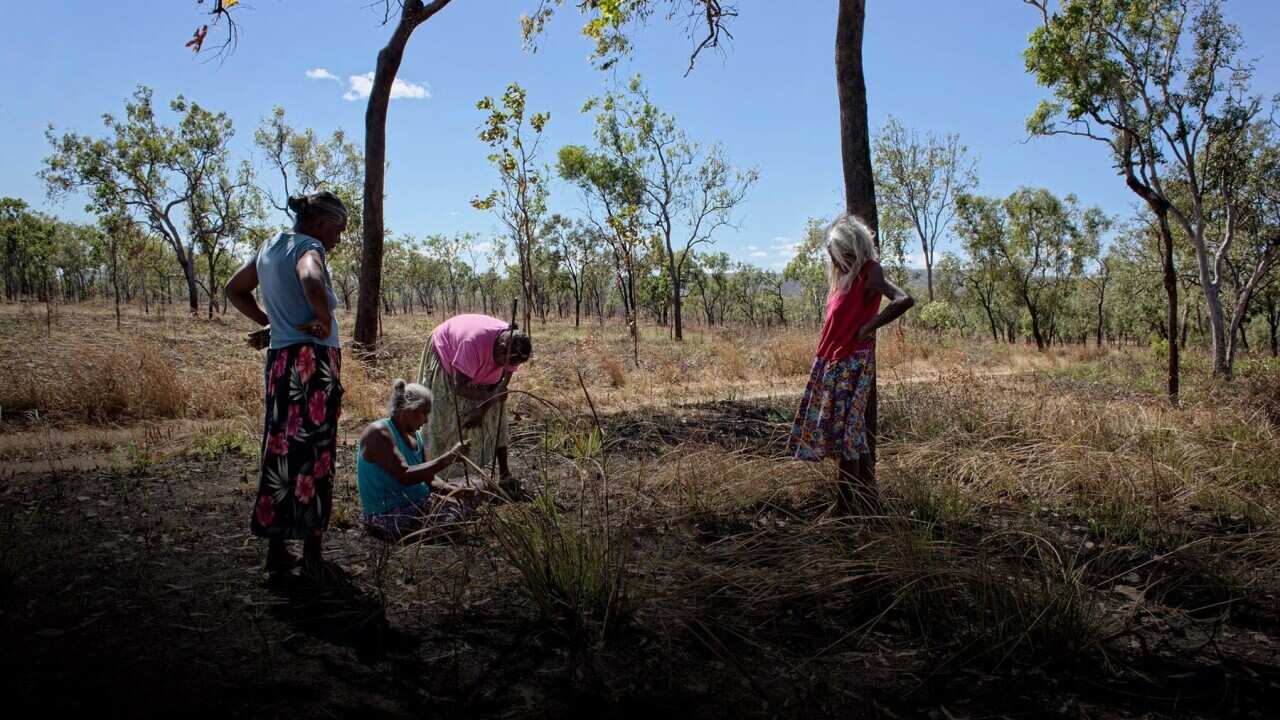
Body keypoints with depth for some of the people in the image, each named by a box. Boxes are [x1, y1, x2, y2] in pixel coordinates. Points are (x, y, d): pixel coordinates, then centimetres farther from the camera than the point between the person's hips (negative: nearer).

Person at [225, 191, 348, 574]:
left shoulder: (271, 247, 16)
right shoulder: (308, 247, -10)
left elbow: (234, 289, 27)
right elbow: (312, 281, -33)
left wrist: (268, 321, 16)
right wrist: (326, 320, -17)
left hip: (278, 360, 8)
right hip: (314, 361, -8)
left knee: (279, 450, 12)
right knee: (314, 453, 0)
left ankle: (276, 548, 17)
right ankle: (312, 548, 7)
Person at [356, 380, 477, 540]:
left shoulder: (415, 435, 11)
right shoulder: (378, 433, -16)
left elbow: (428, 477, 9)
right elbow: (405, 476, -28)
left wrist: (454, 490, -11)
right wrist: (449, 457, -28)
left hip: (418, 503, 10)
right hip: (387, 516, -9)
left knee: (476, 485, 10)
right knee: (458, 508, -30)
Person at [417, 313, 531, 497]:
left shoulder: (513, 349, -26)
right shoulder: (474, 343, -44)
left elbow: (502, 384, -12)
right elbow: (460, 387, -37)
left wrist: (484, 408, -18)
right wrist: (488, 397, -43)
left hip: (479, 372, 6)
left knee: (494, 415, -1)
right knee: (443, 420, -7)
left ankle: (504, 474, 3)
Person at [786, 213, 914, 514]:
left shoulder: (870, 272, -11)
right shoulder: (844, 275, 14)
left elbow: (904, 300, -26)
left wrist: (867, 328, -18)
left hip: (852, 364, -9)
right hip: (831, 363, 9)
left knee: (846, 435, -7)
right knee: (854, 435, 12)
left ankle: (847, 508, -1)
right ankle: (869, 503, 21)